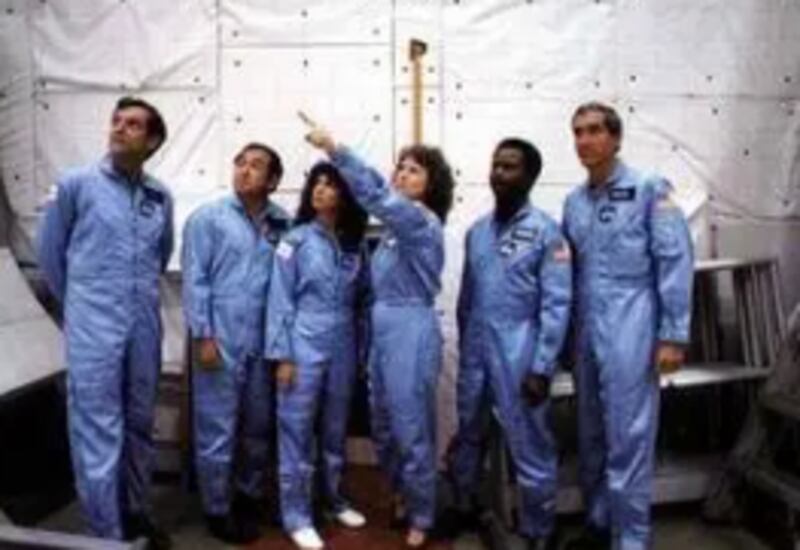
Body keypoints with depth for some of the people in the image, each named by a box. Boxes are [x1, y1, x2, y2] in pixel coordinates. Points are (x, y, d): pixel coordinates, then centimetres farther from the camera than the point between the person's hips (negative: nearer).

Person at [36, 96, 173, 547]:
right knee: (99, 433, -2)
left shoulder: (161, 196, 7)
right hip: (93, 329, -4)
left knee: (140, 425, 15)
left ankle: (137, 514, 32)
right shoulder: (76, 184, -3)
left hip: (145, 327, 4)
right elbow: (50, 251, 7)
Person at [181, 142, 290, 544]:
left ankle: (250, 496, 35)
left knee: (258, 426, 16)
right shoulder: (207, 218, -3)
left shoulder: (282, 225, 5)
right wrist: (203, 336, -11)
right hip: (220, 340, -4)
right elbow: (194, 280, -6)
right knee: (218, 429, 4)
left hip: (263, 342, 4)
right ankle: (217, 510, 20)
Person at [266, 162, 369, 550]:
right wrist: (282, 356, -10)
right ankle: (296, 516, 15)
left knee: (336, 430, 16)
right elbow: (280, 301, -6)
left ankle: (334, 499, 34)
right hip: (304, 348, -4)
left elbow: (361, 299, 12)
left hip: (343, 349, 4)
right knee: (297, 432, 3)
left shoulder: (354, 245, 6)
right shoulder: (296, 241, -5)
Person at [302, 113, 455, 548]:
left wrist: (334, 149, -33)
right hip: (381, 329, 9)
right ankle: (402, 495, 38)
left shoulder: (423, 221, -15)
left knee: (412, 430, 2)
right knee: (382, 426, 18)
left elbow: (376, 196, -27)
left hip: (411, 331, -8)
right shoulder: (396, 226, 14)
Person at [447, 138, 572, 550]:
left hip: (519, 357, -5)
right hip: (475, 355, 6)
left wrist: (542, 368, -15)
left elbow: (557, 306, -11)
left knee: (531, 449, 4)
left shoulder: (545, 231, -8)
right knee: (467, 437, 19)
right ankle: (464, 508, 40)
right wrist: (464, 350, 15)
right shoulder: (476, 231, 9)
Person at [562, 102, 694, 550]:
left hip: (631, 333, -6)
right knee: (591, 436, 15)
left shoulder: (650, 189, -5)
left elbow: (676, 261, -9)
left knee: (628, 439, -3)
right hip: (586, 334, 6)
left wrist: (673, 336, -13)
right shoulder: (574, 202, 12)